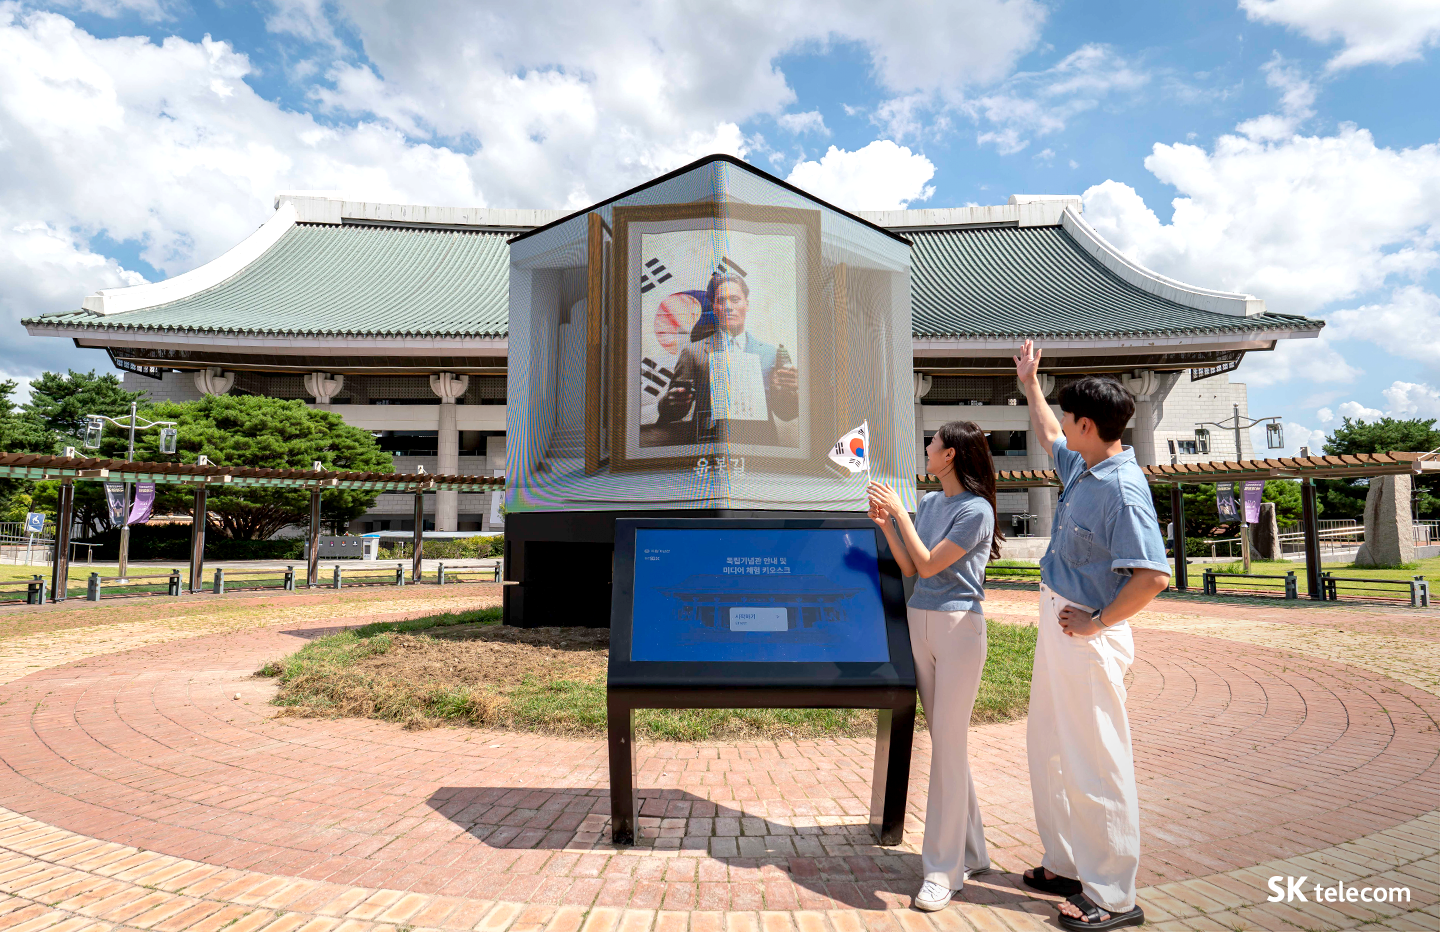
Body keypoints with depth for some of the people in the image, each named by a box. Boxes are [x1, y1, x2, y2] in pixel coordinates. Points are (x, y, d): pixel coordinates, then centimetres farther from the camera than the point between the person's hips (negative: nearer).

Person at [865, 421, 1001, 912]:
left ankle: (944, 869, 6)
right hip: (919, 621, 8)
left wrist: (899, 512, -12)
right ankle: (971, 852, 28)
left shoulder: (976, 509, -12)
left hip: (958, 627, -7)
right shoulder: (928, 503, 10)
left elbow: (928, 564, -15)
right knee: (944, 740, 13)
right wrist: (886, 524, 1)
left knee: (948, 742, -5)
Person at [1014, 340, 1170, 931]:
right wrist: (1029, 383, 35)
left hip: (1089, 636, -10)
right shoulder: (1081, 464, 7)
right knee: (1049, 750, 19)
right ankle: (1068, 866, 34)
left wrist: (1095, 623, -20)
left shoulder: (1122, 488, -22)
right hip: (1058, 624, 10)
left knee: (1095, 763, 0)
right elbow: (1047, 437, 30)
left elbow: (1153, 577, -29)